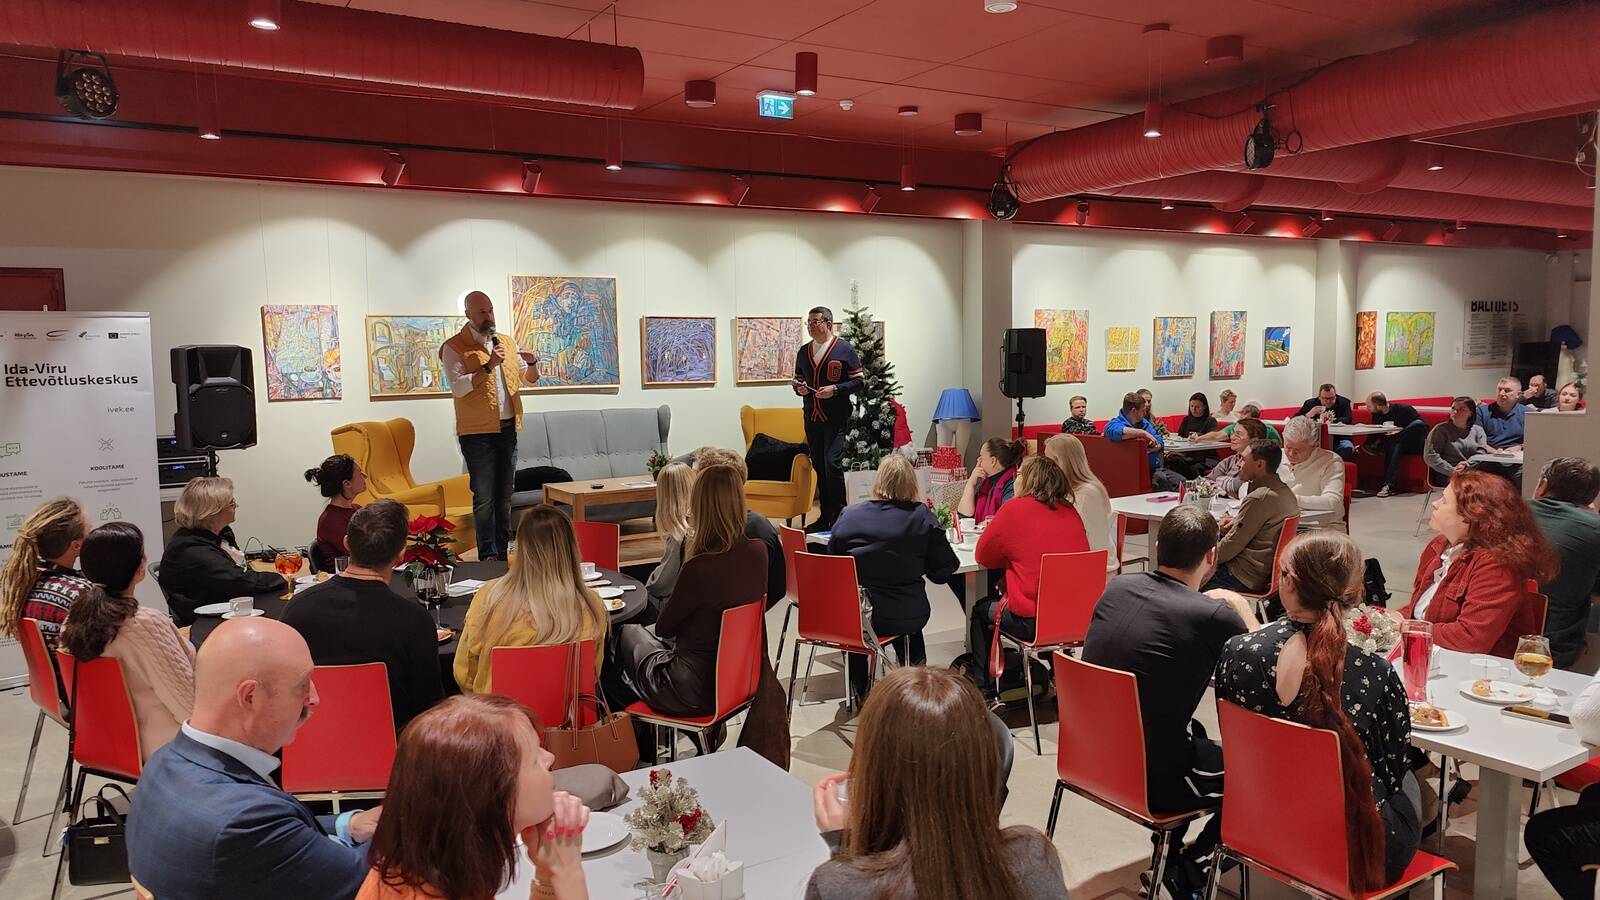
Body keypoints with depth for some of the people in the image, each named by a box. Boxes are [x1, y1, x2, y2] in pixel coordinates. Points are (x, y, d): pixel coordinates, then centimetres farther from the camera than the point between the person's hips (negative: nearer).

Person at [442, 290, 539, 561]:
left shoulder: (506, 341, 12)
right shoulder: (454, 347, -6)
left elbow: (530, 379, 17)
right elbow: (457, 388, -18)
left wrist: (532, 363, -4)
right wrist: (488, 366, -24)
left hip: (508, 429, 6)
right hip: (477, 433, -6)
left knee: (504, 496, 12)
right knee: (484, 497, -3)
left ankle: (502, 553, 21)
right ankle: (488, 557, 3)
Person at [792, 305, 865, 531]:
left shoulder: (844, 349, -2)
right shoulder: (804, 351, 13)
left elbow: (859, 380, -3)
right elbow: (797, 379, 24)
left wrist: (835, 389, -16)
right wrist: (799, 388, 1)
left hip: (835, 417, -6)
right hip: (811, 418, 6)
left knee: (833, 464, -14)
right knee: (819, 467, 9)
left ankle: (839, 516, -4)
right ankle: (825, 517, 18)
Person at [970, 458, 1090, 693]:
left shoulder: (1015, 510, -10)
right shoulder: (1071, 511, 6)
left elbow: (982, 556, 1)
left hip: (1033, 622, -6)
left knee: (981, 611, 22)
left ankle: (986, 687, 29)